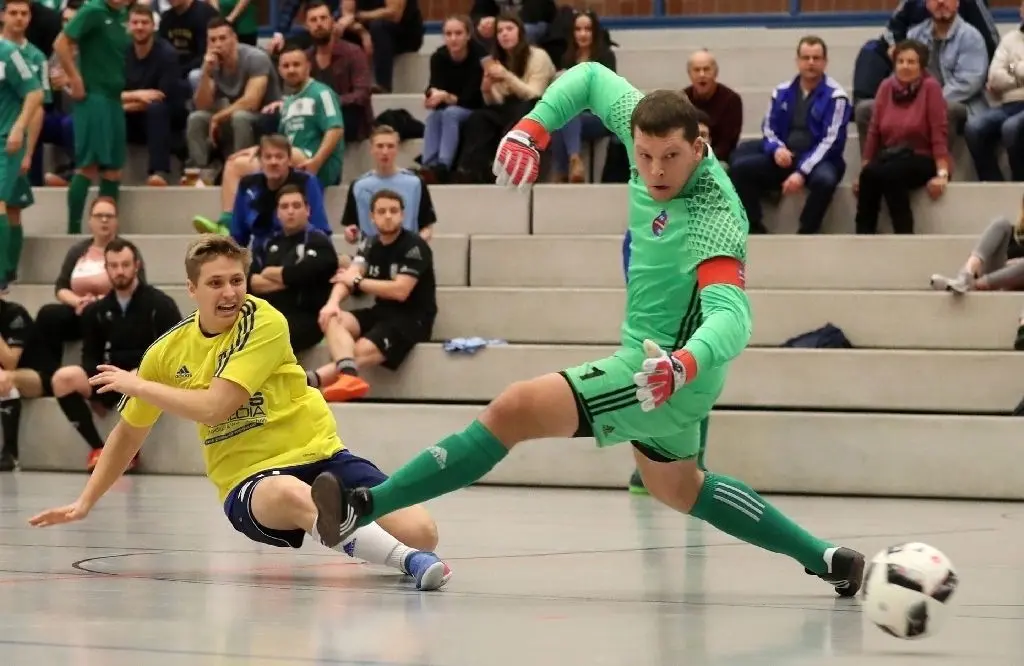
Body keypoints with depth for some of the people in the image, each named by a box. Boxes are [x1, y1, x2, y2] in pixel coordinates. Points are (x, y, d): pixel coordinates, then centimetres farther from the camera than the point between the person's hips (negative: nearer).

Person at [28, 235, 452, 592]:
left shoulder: (264, 323, -11)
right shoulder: (168, 351, 4)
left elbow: (214, 407, -19)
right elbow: (130, 431, 20)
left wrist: (137, 385, -7)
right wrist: (85, 503, 19)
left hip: (317, 453, -1)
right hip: (249, 481, 1)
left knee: (420, 533, -25)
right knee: (290, 494, -40)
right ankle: (407, 561, -40)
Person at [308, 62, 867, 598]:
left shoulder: (714, 220, -30)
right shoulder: (647, 130, -9)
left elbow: (731, 319, -42)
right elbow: (590, 78, 6)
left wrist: (685, 363, -62)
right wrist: (532, 128, -10)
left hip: (663, 374, -10)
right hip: (658, 358, 10)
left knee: (512, 412, -18)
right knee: (679, 492, 29)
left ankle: (363, 508, -18)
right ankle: (829, 562, 35)